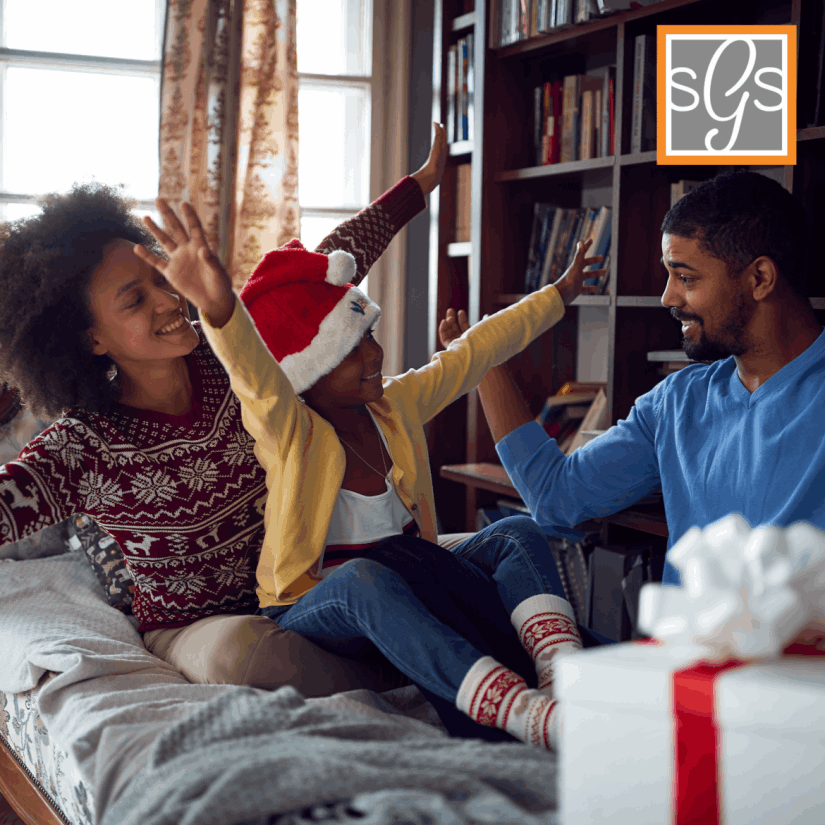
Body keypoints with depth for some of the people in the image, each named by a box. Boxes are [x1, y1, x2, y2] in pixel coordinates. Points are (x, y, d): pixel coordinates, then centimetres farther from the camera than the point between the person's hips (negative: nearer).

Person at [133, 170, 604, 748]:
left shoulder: (397, 403, 8)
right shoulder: (288, 430, -13)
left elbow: (477, 350, 19)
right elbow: (255, 375, -37)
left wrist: (561, 293, 29)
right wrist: (218, 308, -60)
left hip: (406, 594, 7)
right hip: (312, 610, -7)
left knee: (517, 534, -12)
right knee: (365, 578, -41)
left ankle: (561, 672, -40)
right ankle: (520, 712, -57)